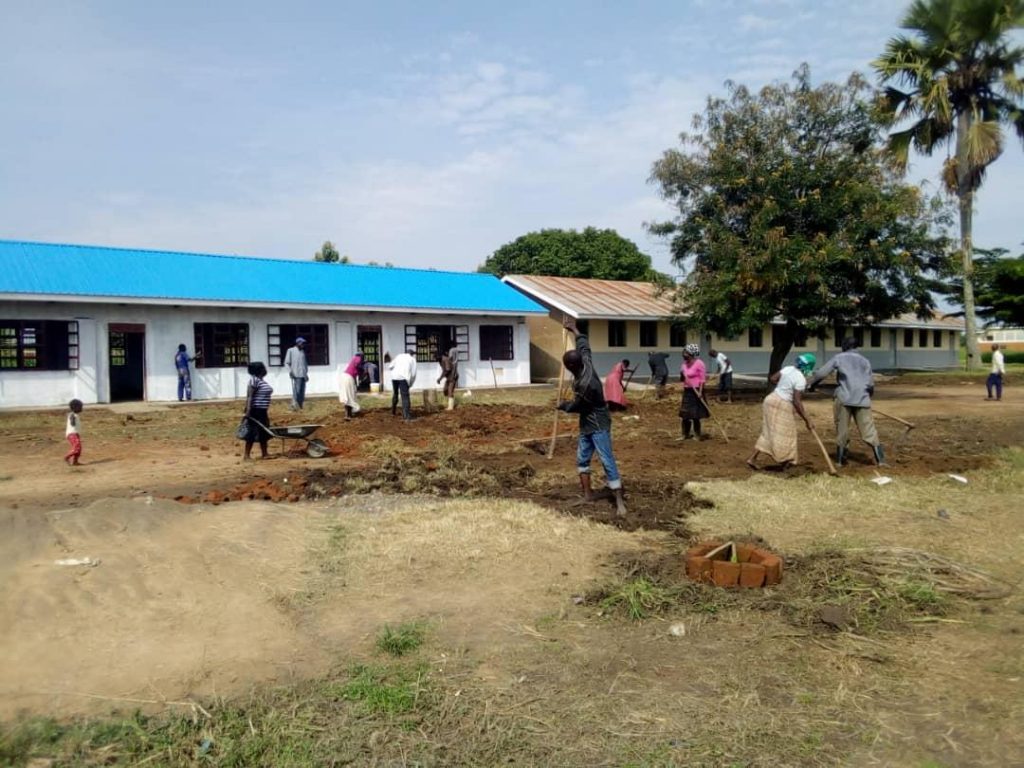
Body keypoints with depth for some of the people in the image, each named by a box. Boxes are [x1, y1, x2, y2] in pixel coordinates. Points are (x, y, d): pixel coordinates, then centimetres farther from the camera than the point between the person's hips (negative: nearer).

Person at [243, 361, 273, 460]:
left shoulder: (262, 380, 14)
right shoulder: (254, 380, -14)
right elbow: (249, 396, -19)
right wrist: (248, 410, -25)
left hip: (263, 411, 10)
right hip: (255, 410, -10)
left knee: (264, 433, 13)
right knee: (252, 433, -6)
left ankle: (264, 454, 21)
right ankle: (247, 455, -1)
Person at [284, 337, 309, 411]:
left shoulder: (303, 352, 19)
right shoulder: (291, 350, 3)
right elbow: (286, 363, 1)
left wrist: (306, 373, 17)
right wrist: (290, 371, -14)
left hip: (303, 375, 6)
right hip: (296, 375, -5)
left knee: (302, 392, 2)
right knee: (296, 391, -14)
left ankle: (300, 407, 6)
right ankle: (295, 405, -9)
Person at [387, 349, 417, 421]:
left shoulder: (399, 356, 20)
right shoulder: (412, 359, 13)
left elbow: (390, 367, 16)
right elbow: (413, 373, 6)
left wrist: (389, 362, 39)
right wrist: (410, 384, 17)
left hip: (394, 377, 4)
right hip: (403, 378, -4)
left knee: (395, 394, 24)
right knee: (405, 397, -9)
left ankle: (393, 412, 37)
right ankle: (407, 416, -20)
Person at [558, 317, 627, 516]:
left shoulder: (585, 385, -31)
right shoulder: (586, 364, -7)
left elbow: (575, 406, -14)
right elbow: (584, 346, 14)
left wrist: (562, 405, 7)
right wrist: (574, 330, 23)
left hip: (598, 426, -10)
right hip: (587, 425, 10)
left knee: (607, 462, -10)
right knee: (582, 459, 14)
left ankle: (620, 502, -9)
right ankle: (588, 495, 21)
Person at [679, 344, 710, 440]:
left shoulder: (699, 363, -11)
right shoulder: (685, 364, 10)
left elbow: (703, 379, -13)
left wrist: (700, 391, -19)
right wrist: (682, 375, -6)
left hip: (696, 391, -7)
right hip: (687, 391, 7)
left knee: (695, 415, -1)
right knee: (685, 414, 8)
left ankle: (697, 435, 10)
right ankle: (685, 435, 16)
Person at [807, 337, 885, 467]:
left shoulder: (839, 358, 6)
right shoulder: (865, 361, 14)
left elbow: (821, 372, 1)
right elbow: (871, 384, 12)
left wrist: (810, 384, 12)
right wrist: (868, 395, 29)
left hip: (844, 399, -2)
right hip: (862, 399, 2)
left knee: (842, 430, 7)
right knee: (868, 430, 2)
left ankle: (840, 460, 12)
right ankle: (880, 459, -2)